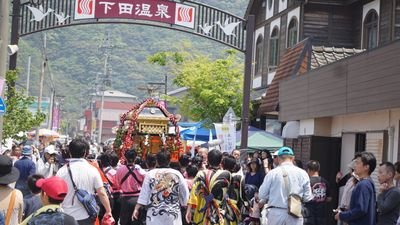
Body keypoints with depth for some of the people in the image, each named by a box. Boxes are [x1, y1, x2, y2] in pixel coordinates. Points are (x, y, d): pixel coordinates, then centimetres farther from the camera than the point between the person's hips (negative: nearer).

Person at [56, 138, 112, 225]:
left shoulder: (62, 171, -6)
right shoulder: (92, 170, -4)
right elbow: (102, 193, -4)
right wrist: (108, 211, 6)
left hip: (66, 217, -1)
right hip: (86, 217, 1)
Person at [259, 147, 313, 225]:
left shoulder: (272, 173, -4)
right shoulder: (302, 173, -1)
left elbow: (262, 195, 0)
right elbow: (307, 197, 2)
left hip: (276, 214, 0)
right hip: (295, 216, 0)